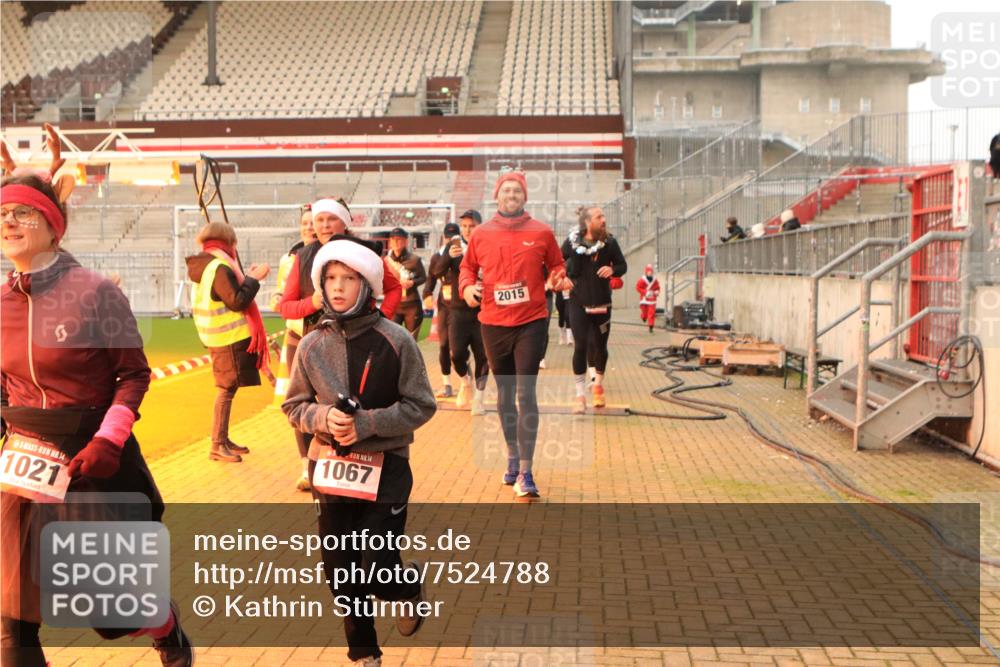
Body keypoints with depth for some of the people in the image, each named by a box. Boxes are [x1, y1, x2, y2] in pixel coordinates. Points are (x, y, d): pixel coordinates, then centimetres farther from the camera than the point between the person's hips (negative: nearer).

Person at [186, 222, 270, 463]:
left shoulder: (206, 266, 14)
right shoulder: (220, 267, -17)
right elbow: (237, 301, -21)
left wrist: (246, 278, 17)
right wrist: (254, 278, -13)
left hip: (219, 336, 10)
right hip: (230, 337, -10)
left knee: (228, 389, 16)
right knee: (227, 389, -6)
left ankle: (223, 439, 24)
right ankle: (217, 446, -3)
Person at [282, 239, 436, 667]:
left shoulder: (395, 341, -10)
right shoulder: (312, 345, -2)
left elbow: (421, 406, -7)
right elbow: (294, 406, 7)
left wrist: (367, 423, -19)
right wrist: (323, 417, -14)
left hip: (386, 467, -3)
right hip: (329, 467, 3)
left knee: (377, 573, -5)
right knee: (341, 575, 10)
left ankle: (410, 589, 32)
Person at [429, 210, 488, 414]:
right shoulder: (454, 245, 2)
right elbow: (436, 271, -9)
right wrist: (448, 256, -26)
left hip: (483, 311, -1)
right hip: (458, 310, 1)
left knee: (482, 356, 2)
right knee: (457, 353, -6)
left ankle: (478, 398, 15)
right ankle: (466, 381, 25)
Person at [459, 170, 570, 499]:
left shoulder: (541, 232, 1)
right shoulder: (480, 234, 5)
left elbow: (556, 265, 11)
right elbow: (467, 266, 16)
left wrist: (559, 278, -11)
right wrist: (467, 286, -4)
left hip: (531, 322, -2)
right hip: (494, 323, 3)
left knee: (526, 394, -10)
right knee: (504, 394, 13)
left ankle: (525, 472, -8)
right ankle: (512, 457, 31)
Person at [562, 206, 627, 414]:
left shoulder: (609, 242, -4)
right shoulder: (571, 242, -8)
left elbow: (622, 265, 4)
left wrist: (613, 270, -16)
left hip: (602, 303, 2)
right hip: (578, 303, -2)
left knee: (600, 346, 10)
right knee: (580, 347, -6)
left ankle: (598, 384, 37)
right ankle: (580, 395, 4)